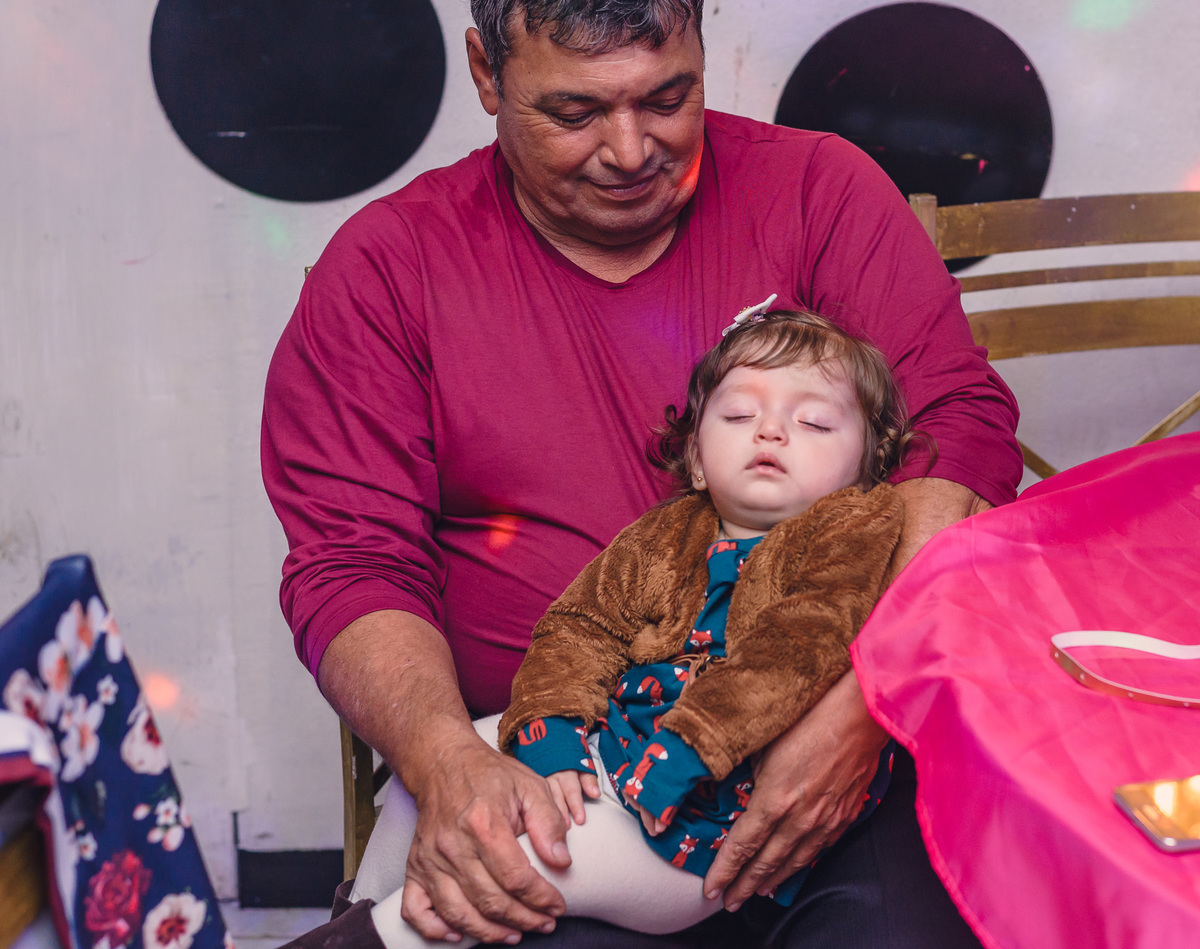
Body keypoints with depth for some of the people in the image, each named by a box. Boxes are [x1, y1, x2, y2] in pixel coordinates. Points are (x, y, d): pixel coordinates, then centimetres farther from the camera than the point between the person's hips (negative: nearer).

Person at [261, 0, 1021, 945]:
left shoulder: (817, 187, 4)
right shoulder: (388, 263, 3)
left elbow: (962, 425, -5)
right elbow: (351, 561, -1)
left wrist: (862, 703, -21)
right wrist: (445, 761, -22)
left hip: (827, 735, 0)